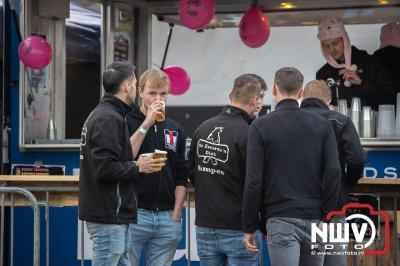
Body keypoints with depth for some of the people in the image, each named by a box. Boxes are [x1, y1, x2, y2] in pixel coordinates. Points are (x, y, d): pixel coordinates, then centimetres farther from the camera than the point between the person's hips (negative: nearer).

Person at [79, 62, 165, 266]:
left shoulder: (102, 114, 17)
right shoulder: (109, 119, -16)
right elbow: (104, 168, -23)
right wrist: (137, 167, -10)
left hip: (113, 214, 10)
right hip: (108, 217, -10)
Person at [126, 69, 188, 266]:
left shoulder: (175, 130, 13)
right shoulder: (127, 122, -1)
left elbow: (181, 177, 13)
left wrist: (176, 214, 4)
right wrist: (146, 124, -18)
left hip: (167, 217, 4)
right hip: (134, 214, -4)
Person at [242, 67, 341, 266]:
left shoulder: (261, 126, -3)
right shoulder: (322, 125, 6)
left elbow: (254, 180, -8)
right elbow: (333, 172, -3)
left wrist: (249, 228, -2)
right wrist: (327, 218, 3)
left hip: (281, 221, -3)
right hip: (314, 220, 4)